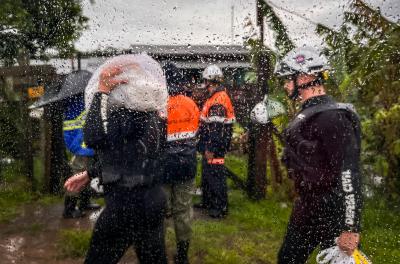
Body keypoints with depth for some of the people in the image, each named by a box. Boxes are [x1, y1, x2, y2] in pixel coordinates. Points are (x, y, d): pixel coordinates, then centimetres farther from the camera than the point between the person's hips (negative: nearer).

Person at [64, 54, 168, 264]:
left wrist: (100, 92, -24)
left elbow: (93, 139, -33)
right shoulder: (151, 114, 7)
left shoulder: (123, 114, -18)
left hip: (127, 203, -8)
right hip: (154, 200, 8)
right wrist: (89, 174, 20)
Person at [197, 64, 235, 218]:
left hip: (215, 147, -10)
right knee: (207, 174, 20)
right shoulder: (217, 97, 13)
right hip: (210, 145, 10)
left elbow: (216, 129, -24)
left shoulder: (218, 100, -20)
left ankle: (221, 207, 9)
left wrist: (211, 149, -22)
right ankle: (207, 201, 35)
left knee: (215, 177, -2)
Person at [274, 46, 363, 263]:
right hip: (305, 209, 10)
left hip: (330, 216, -9)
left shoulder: (333, 117, -22)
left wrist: (350, 228, -25)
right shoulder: (307, 113, 9)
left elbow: (349, 175, -26)